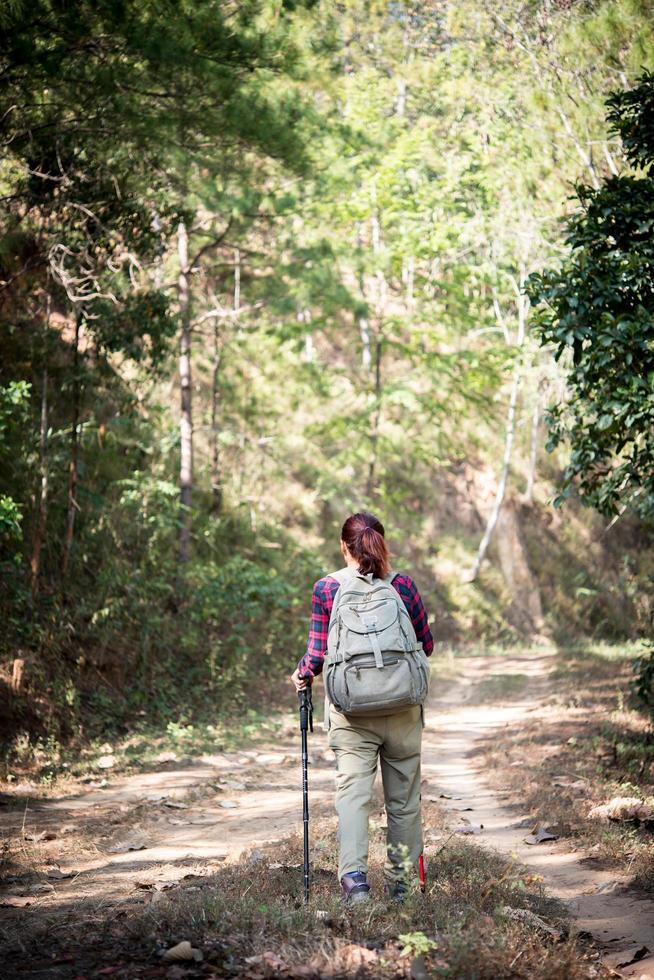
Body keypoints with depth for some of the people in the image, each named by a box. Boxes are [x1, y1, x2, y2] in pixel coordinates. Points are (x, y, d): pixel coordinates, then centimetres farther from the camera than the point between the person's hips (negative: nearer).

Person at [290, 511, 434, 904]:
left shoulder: (327, 588, -2)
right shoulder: (404, 584, 1)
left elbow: (318, 651, -2)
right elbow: (426, 644, 8)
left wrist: (302, 675, 18)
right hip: (403, 707, 1)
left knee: (353, 790, -1)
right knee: (403, 795, 12)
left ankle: (355, 876, -18)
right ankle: (400, 879, 20)